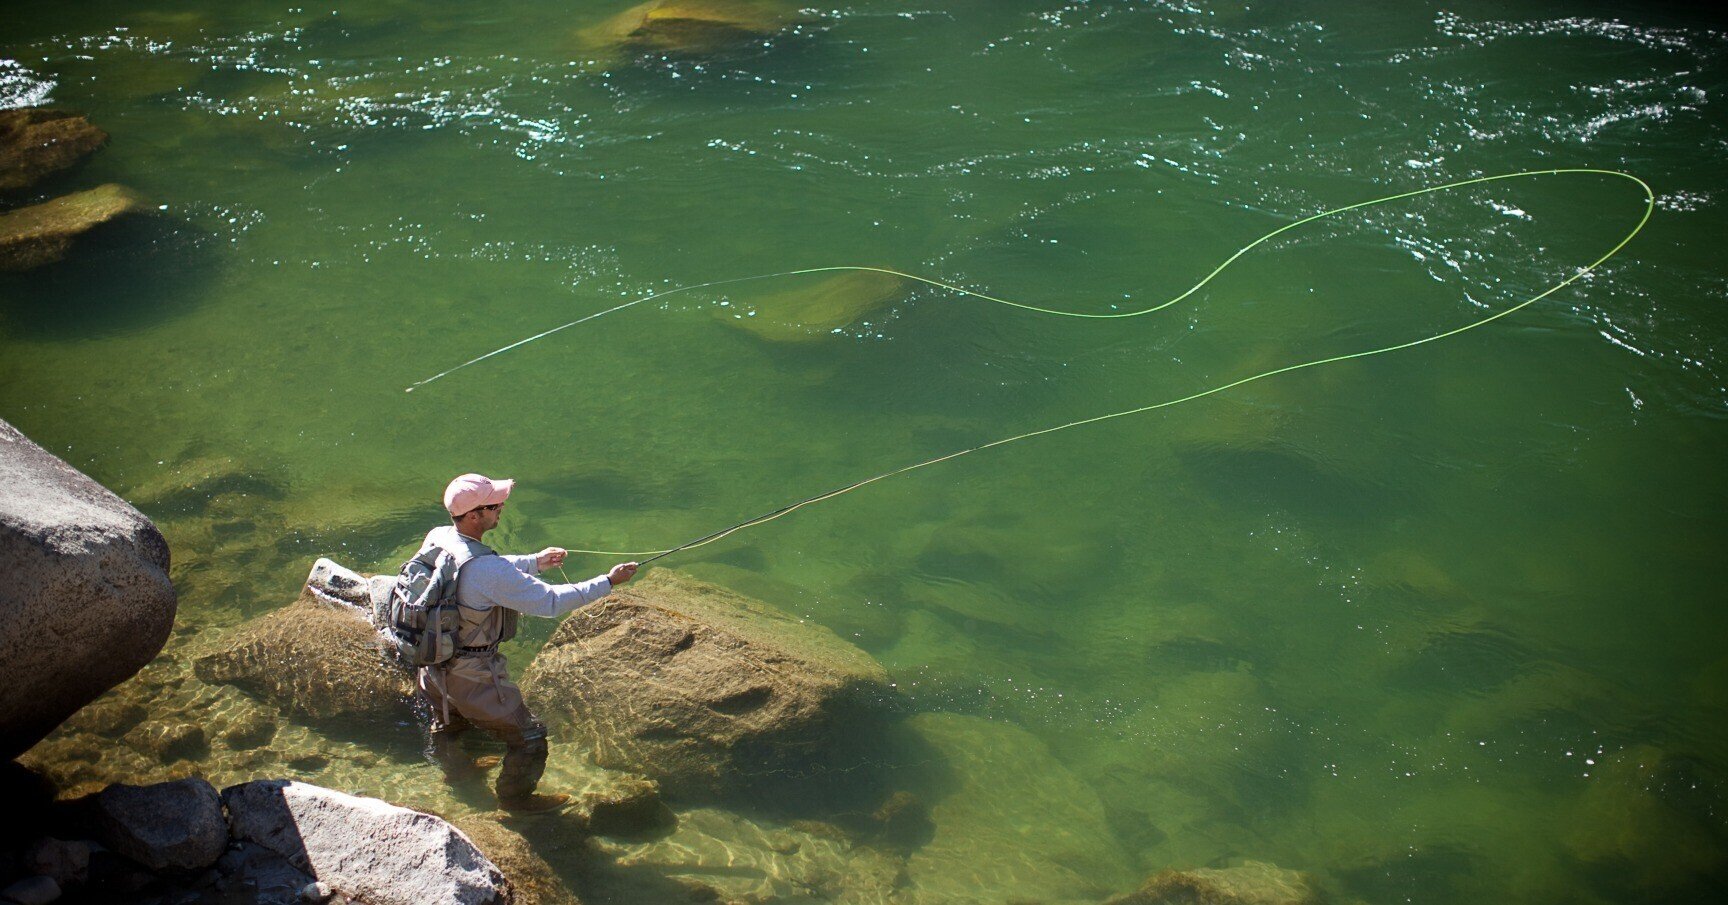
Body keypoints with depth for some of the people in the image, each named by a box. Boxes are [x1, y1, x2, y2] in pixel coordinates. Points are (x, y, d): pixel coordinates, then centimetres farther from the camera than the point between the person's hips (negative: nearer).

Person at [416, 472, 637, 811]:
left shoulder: (436, 538, -10)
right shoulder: (488, 570, -35)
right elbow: (550, 601, -26)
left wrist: (535, 561, 13)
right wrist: (608, 582, -17)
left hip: (430, 660, 8)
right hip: (472, 675, -8)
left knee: (448, 720, 36)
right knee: (528, 737, 14)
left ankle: (456, 768, 62)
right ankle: (516, 796, 36)